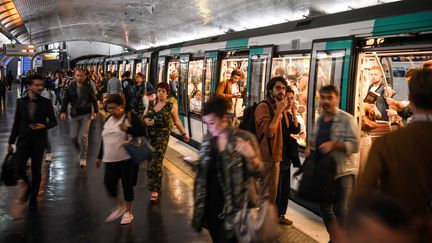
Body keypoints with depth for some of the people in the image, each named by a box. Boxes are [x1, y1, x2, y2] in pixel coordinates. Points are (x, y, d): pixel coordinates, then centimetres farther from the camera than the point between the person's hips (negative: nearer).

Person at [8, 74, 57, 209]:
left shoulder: (46, 102, -4)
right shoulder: (20, 102, 1)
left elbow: (53, 121, 2)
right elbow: (16, 123, 7)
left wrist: (44, 126, -19)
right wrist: (11, 141, 9)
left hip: (38, 142, -1)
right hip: (23, 140, 1)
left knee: (36, 171, 7)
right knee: (20, 169, -7)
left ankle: (33, 198, 26)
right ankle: (28, 186, 27)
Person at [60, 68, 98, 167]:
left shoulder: (88, 87, -5)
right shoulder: (70, 87, -2)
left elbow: (94, 100, 2)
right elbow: (65, 100, 0)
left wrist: (95, 111, -4)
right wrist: (63, 112, -8)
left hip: (86, 114, -2)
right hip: (74, 114, 2)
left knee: (83, 136, -4)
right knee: (74, 136, 4)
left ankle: (83, 158, 9)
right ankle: (79, 147, 37)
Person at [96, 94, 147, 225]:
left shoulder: (130, 117, -7)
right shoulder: (108, 120, 12)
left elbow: (142, 131, -14)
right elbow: (105, 139, 19)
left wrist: (127, 129, -27)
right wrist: (100, 156, 20)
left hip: (127, 158, -6)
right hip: (110, 159, 6)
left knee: (127, 185, 4)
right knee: (109, 184, 3)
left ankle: (128, 212, 23)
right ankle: (120, 205, 30)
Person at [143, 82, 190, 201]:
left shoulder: (171, 106, -1)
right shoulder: (151, 104, 9)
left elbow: (177, 121, 8)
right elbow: (144, 117, 11)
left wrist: (184, 134, 12)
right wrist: (147, 121, -11)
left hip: (162, 137, -4)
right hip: (149, 136, 4)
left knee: (156, 163, -9)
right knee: (150, 161, 8)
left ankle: (155, 190, 0)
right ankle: (156, 184, 31)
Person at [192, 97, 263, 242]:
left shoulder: (244, 138, -13)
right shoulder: (209, 139, 2)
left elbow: (257, 172, -12)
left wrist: (250, 156, -28)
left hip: (232, 207, -5)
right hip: (210, 205, 5)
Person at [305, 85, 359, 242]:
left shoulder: (347, 119, -11)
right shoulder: (319, 120, 10)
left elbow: (354, 145, -15)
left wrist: (334, 144, -28)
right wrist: (310, 146, 1)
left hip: (343, 171, -7)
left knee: (341, 210, -2)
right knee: (324, 207, 16)